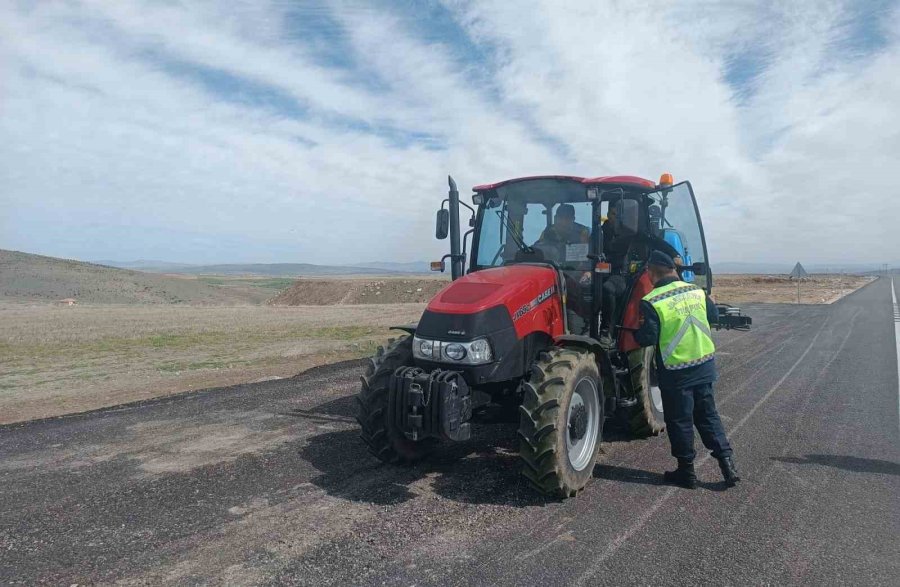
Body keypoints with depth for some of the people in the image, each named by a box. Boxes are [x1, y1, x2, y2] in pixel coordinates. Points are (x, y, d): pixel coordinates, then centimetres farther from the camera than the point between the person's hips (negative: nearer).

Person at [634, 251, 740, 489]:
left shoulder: (651, 302, -18)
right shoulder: (696, 291, 0)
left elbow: (648, 339, -19)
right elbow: (714, 316, 14)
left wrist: (636, 333, 1)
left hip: (676, 372, -5)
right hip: (705, 365, 5)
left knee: (679, 420, 9)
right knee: (707, 414, 19)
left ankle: (686, 471, 19)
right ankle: (726, 461, 17)